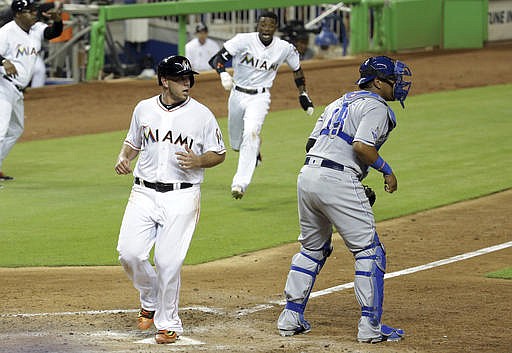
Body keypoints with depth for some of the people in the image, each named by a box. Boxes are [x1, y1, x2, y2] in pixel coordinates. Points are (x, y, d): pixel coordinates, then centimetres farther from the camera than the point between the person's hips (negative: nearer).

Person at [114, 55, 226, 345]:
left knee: (168, 261, -8)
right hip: (144, 193, 3)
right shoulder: (144, 109, 7)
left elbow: (219, 154, 5)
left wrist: (198, 161, -15)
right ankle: (151, 300, 21)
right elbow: (133, 143, 22)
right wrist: (124, 159, 1)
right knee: (129, 253, -7)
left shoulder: (201, 114, -1)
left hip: (181, 198, -3)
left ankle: (169, 323, 9)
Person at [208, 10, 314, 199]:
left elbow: (297, 68, 13)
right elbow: (217, 58, -18)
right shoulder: (243, 40, -14)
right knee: (236, 143, 15)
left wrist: (303, 94, 11)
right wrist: (223, 74, -38)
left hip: (260, 98, -2)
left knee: (251, 133, -26)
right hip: (237, 95, 2)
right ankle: (254, 152, 53)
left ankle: (240, 183, -29)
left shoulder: (285, 48, -7)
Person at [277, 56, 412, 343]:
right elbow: (362, 146, -18)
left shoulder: (339, 103, 24)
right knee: (369, 252, -2)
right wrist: (387, 170, -3)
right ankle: (370, 326, -4)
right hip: (337, 181, -9)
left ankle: (291, 318, 21)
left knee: (312, 249, 22)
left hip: (307, 177, 9)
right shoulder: (376, 107, -2)